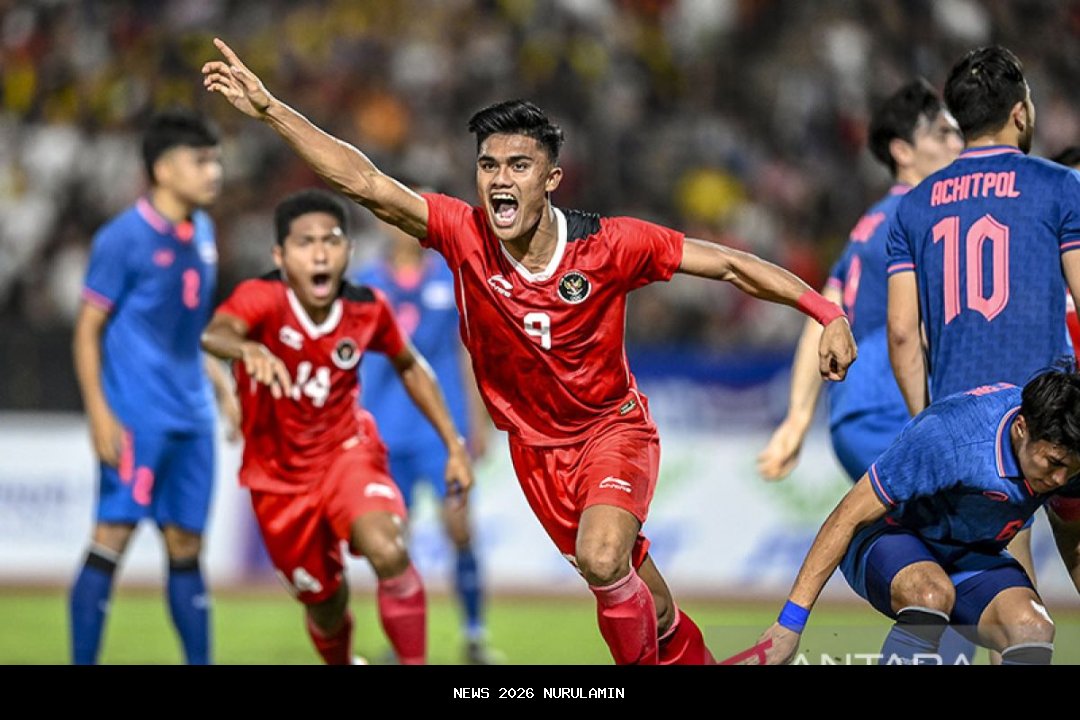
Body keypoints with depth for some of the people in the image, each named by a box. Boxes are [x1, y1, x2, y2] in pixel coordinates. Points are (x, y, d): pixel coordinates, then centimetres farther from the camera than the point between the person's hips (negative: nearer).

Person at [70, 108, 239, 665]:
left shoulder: (202, 232, 12)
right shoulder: (123, 238, -10)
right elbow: (88, 330, -8)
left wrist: (221, 385, 18)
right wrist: (100, 414, -15)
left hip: (191, 416, 7)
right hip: (136, 414, -7)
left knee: (186, 544, 9)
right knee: (113, 535, -8)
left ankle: (200, 663, 13)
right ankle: (82, 661, -4)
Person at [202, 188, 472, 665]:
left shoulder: (368, 309, -13)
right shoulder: (263, 298, -24)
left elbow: (409, 366, 8)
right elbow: (214, 334, -47)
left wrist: (454, 445, 6)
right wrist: (247, 349, -71)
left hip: (348, 452, 1)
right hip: (280, 478, -1)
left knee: (388, 553, -29)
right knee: (325, 605, 10)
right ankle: (341, 664, 44)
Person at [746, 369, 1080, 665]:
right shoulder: (946, 435, -34)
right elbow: (848, 518, -26)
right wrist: (790, 622, -26)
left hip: (971, 554, 5)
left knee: (1033, 630, -26)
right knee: (931, 594, -40)